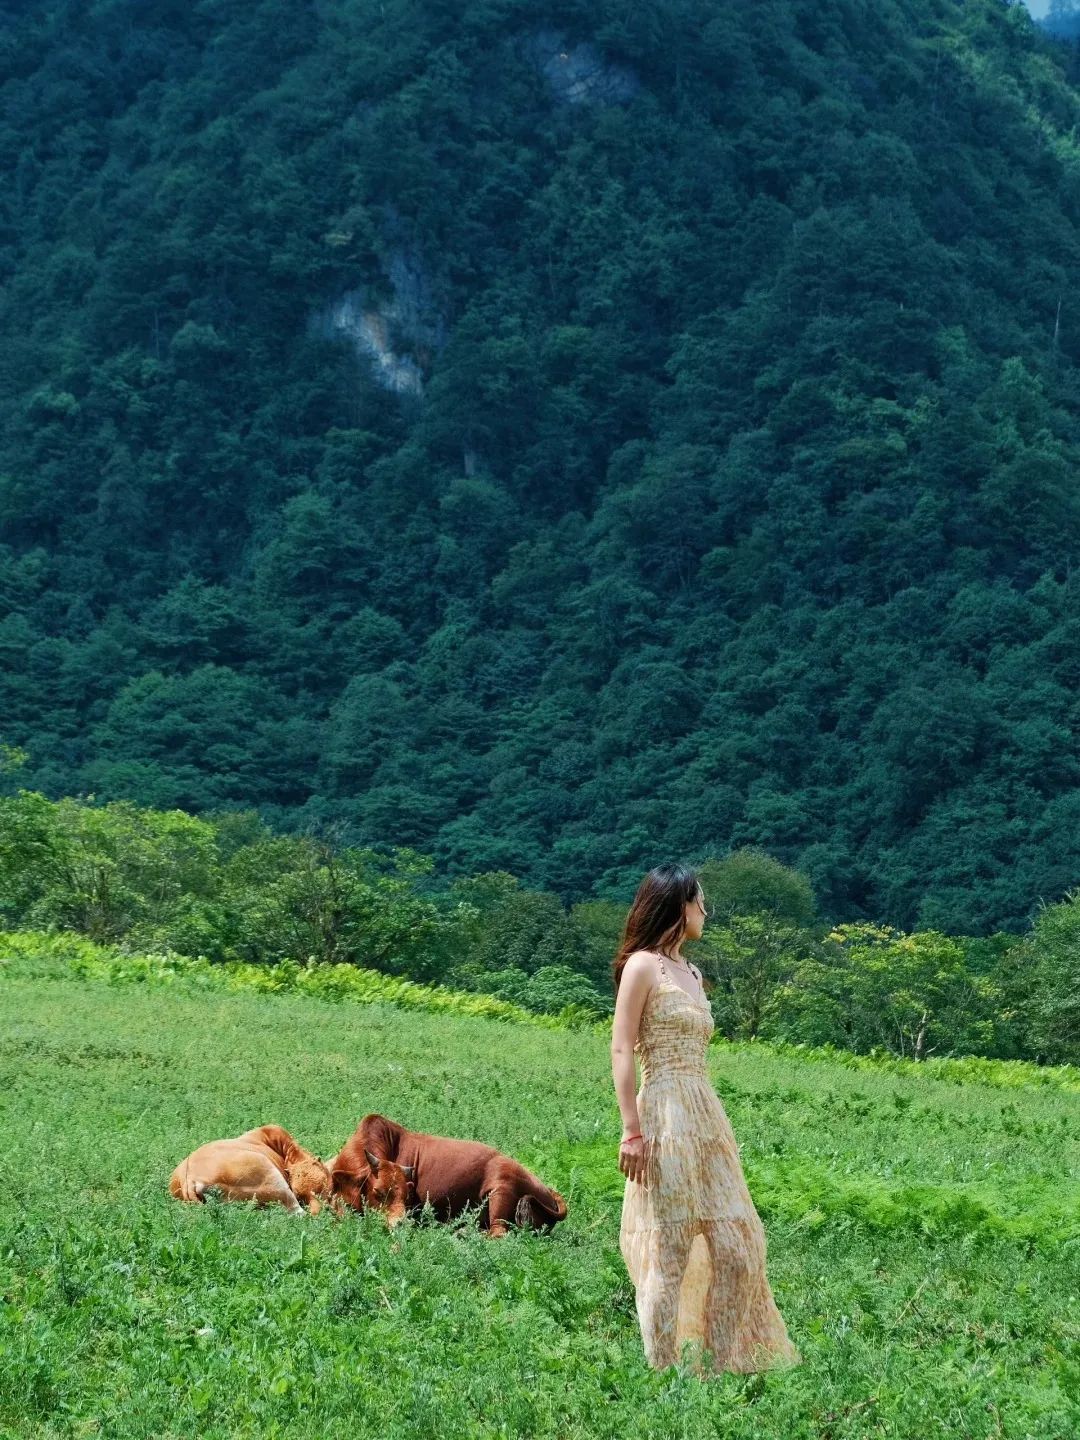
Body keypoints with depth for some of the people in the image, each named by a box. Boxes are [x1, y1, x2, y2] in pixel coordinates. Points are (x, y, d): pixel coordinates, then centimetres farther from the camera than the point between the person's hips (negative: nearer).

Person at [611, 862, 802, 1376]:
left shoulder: (692, 973, 18)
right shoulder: (642, 966, -6)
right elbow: (621, 1050, -11)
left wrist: (712, 1126, 14)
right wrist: (632, 1129, -18)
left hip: (708, 1117, 8)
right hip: (666, 1117, -8)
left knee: (736, 1247, 5)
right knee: (668, 1254, -4)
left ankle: (718, 1365, 13)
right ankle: (663, 1372, 3)